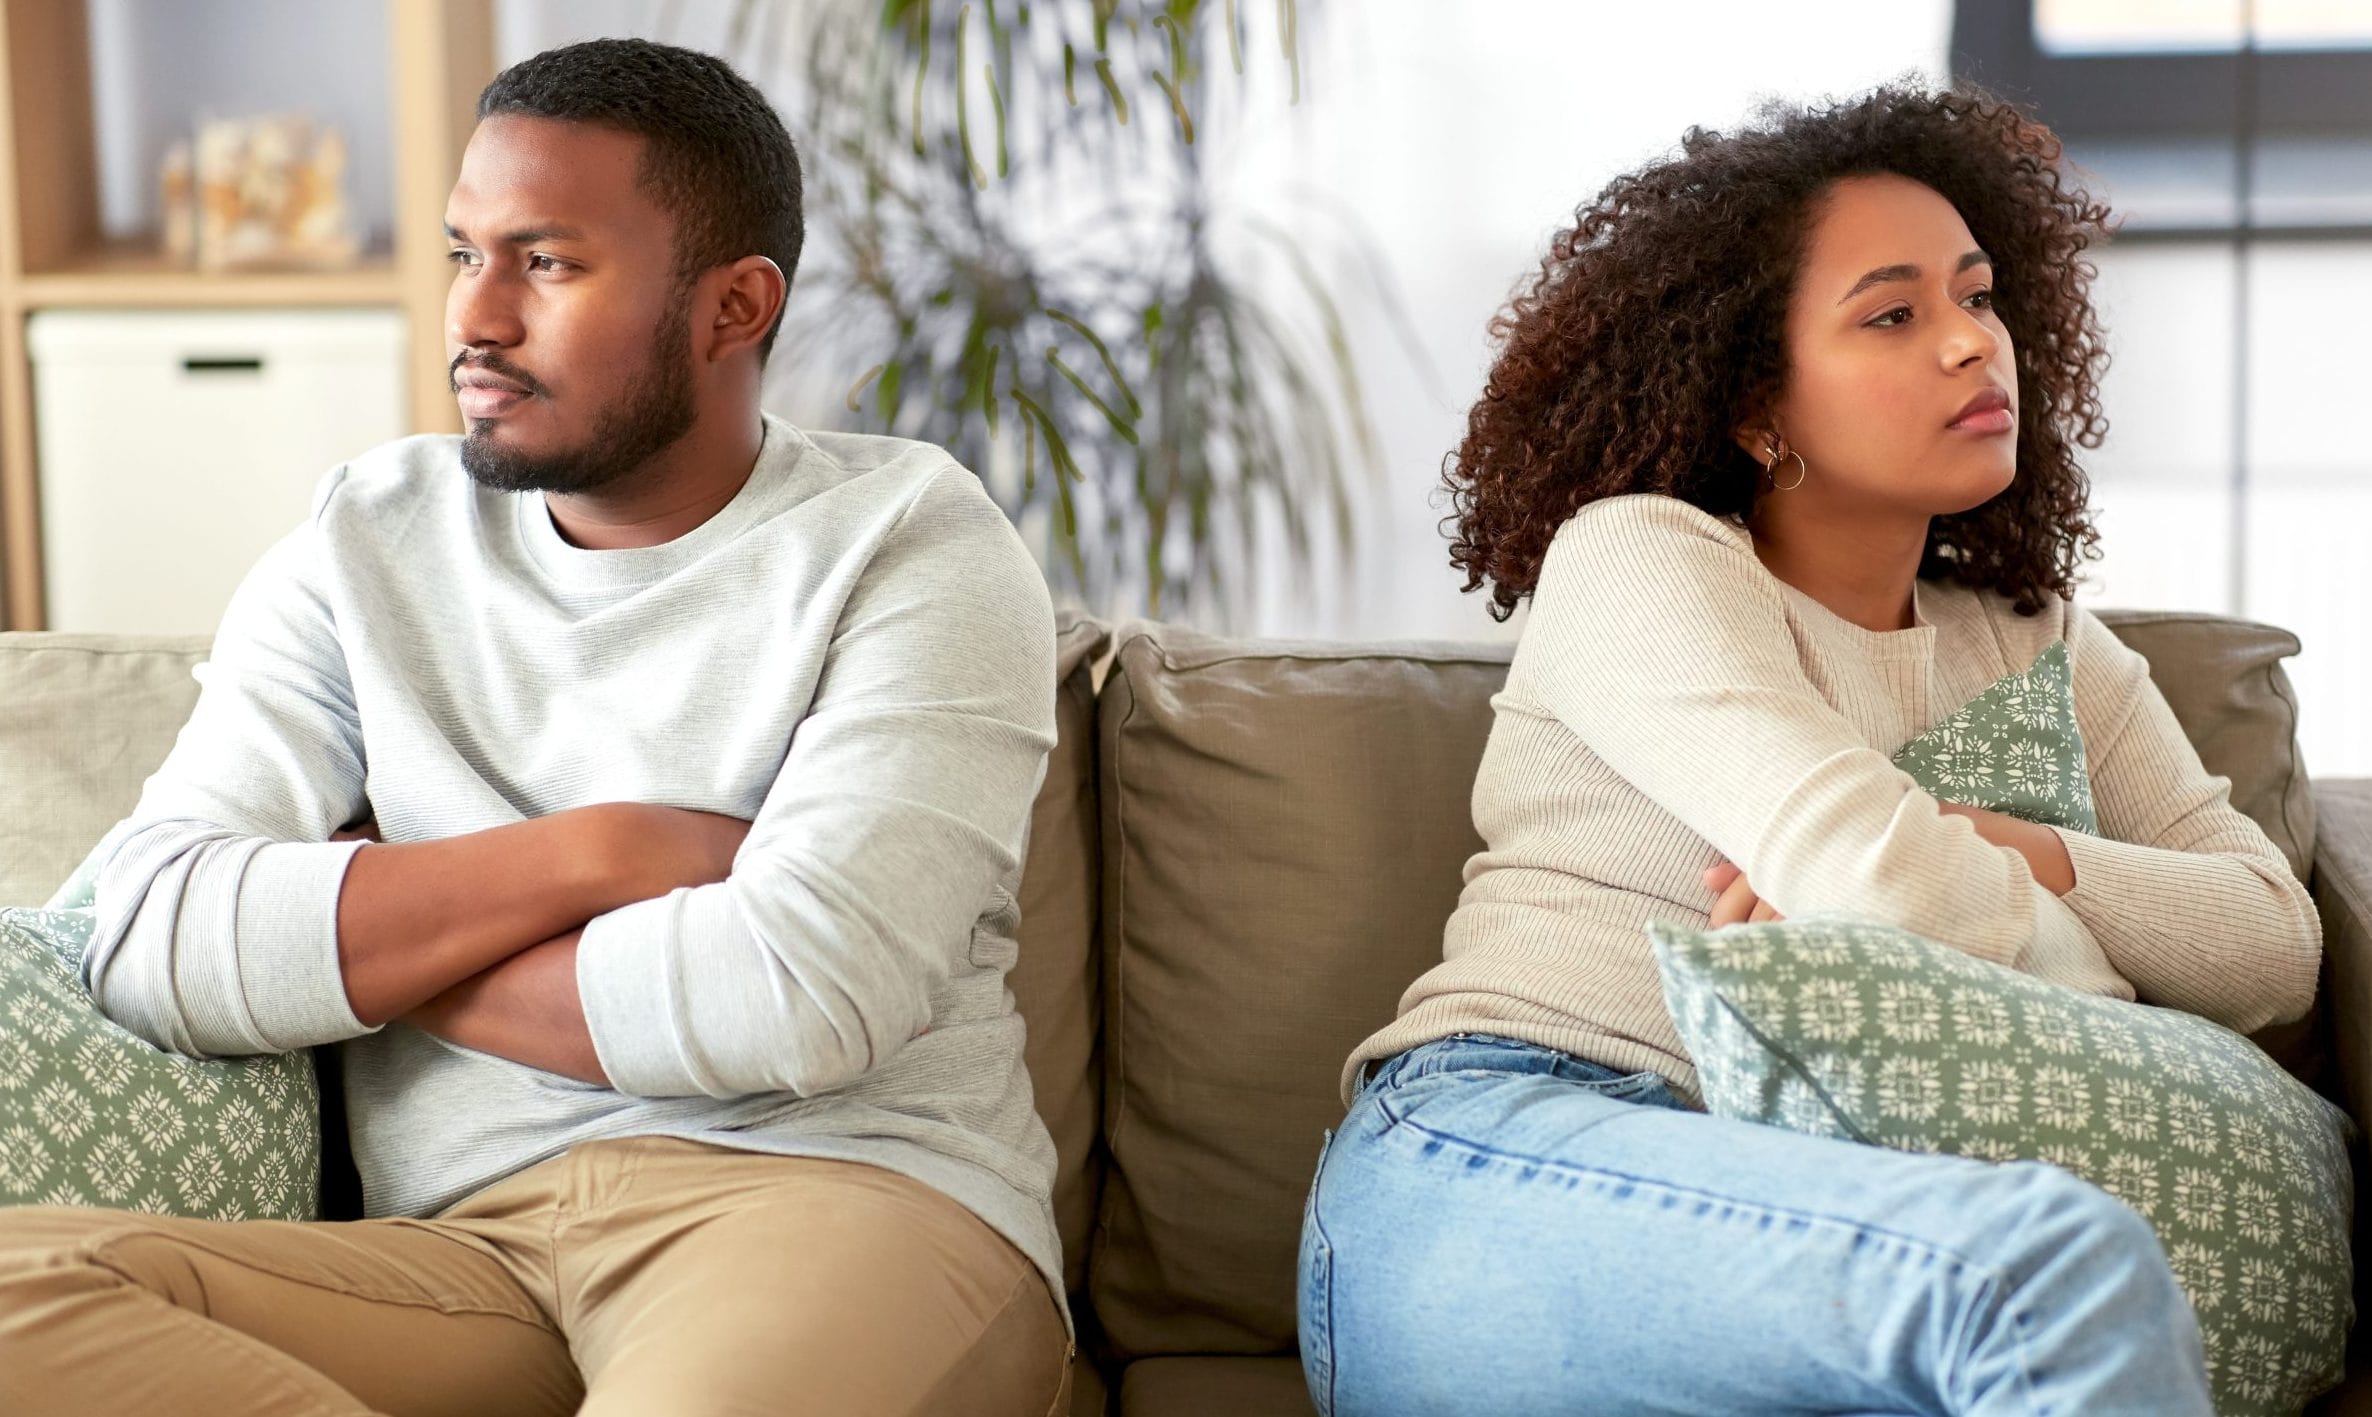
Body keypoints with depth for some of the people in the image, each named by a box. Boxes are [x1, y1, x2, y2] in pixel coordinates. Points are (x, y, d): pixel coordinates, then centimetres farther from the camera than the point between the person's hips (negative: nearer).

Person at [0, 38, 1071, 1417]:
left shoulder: (913, 541, 3)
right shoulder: (370, 540, 15)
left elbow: (799, 993, -13)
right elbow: (153, 938, 1)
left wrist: (362, 944, -1)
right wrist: (593, 855, -6)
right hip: (464, 1255, 7)